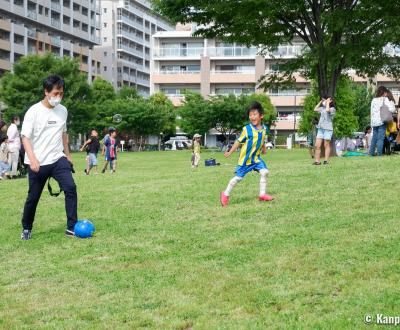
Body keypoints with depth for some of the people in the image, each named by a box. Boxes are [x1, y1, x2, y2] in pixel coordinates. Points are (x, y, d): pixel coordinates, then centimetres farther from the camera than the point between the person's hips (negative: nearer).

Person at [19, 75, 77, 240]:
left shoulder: (63, 110, 5)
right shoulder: (34, 111, -10)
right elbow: (25, 137, -12)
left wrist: (68, 155, 22)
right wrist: (32, 159, -24)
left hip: (58, 159, 4)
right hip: (38, 163, -3)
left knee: (70, 188, -15)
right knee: (33, 197, 5)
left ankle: (71, 227, -10)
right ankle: (26, 229, 27)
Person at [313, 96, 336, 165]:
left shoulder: (332, 109, -4)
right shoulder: (322, 108, 15)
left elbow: (327, 110, -25)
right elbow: (315, 109, 28)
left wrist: (327, 102, -11)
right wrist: (320, 102, 20)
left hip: (328, 129, -6)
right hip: (320, 129, 6)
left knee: (326, 145, -2)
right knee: (317, 145, 0)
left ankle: (326, 160, 3)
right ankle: (317, 160, 3)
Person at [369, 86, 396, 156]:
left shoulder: (373, 100, 12)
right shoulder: (385, 99, -3)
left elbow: (372, 111, 14)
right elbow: (392, 109, -8)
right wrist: (392, 102, 7)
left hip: (374, 121, 5)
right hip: (382, 121, -5)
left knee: (374, 137, 10)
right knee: (381, 138, -4)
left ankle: (371, 152, 7)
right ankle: (379, 152, -9)